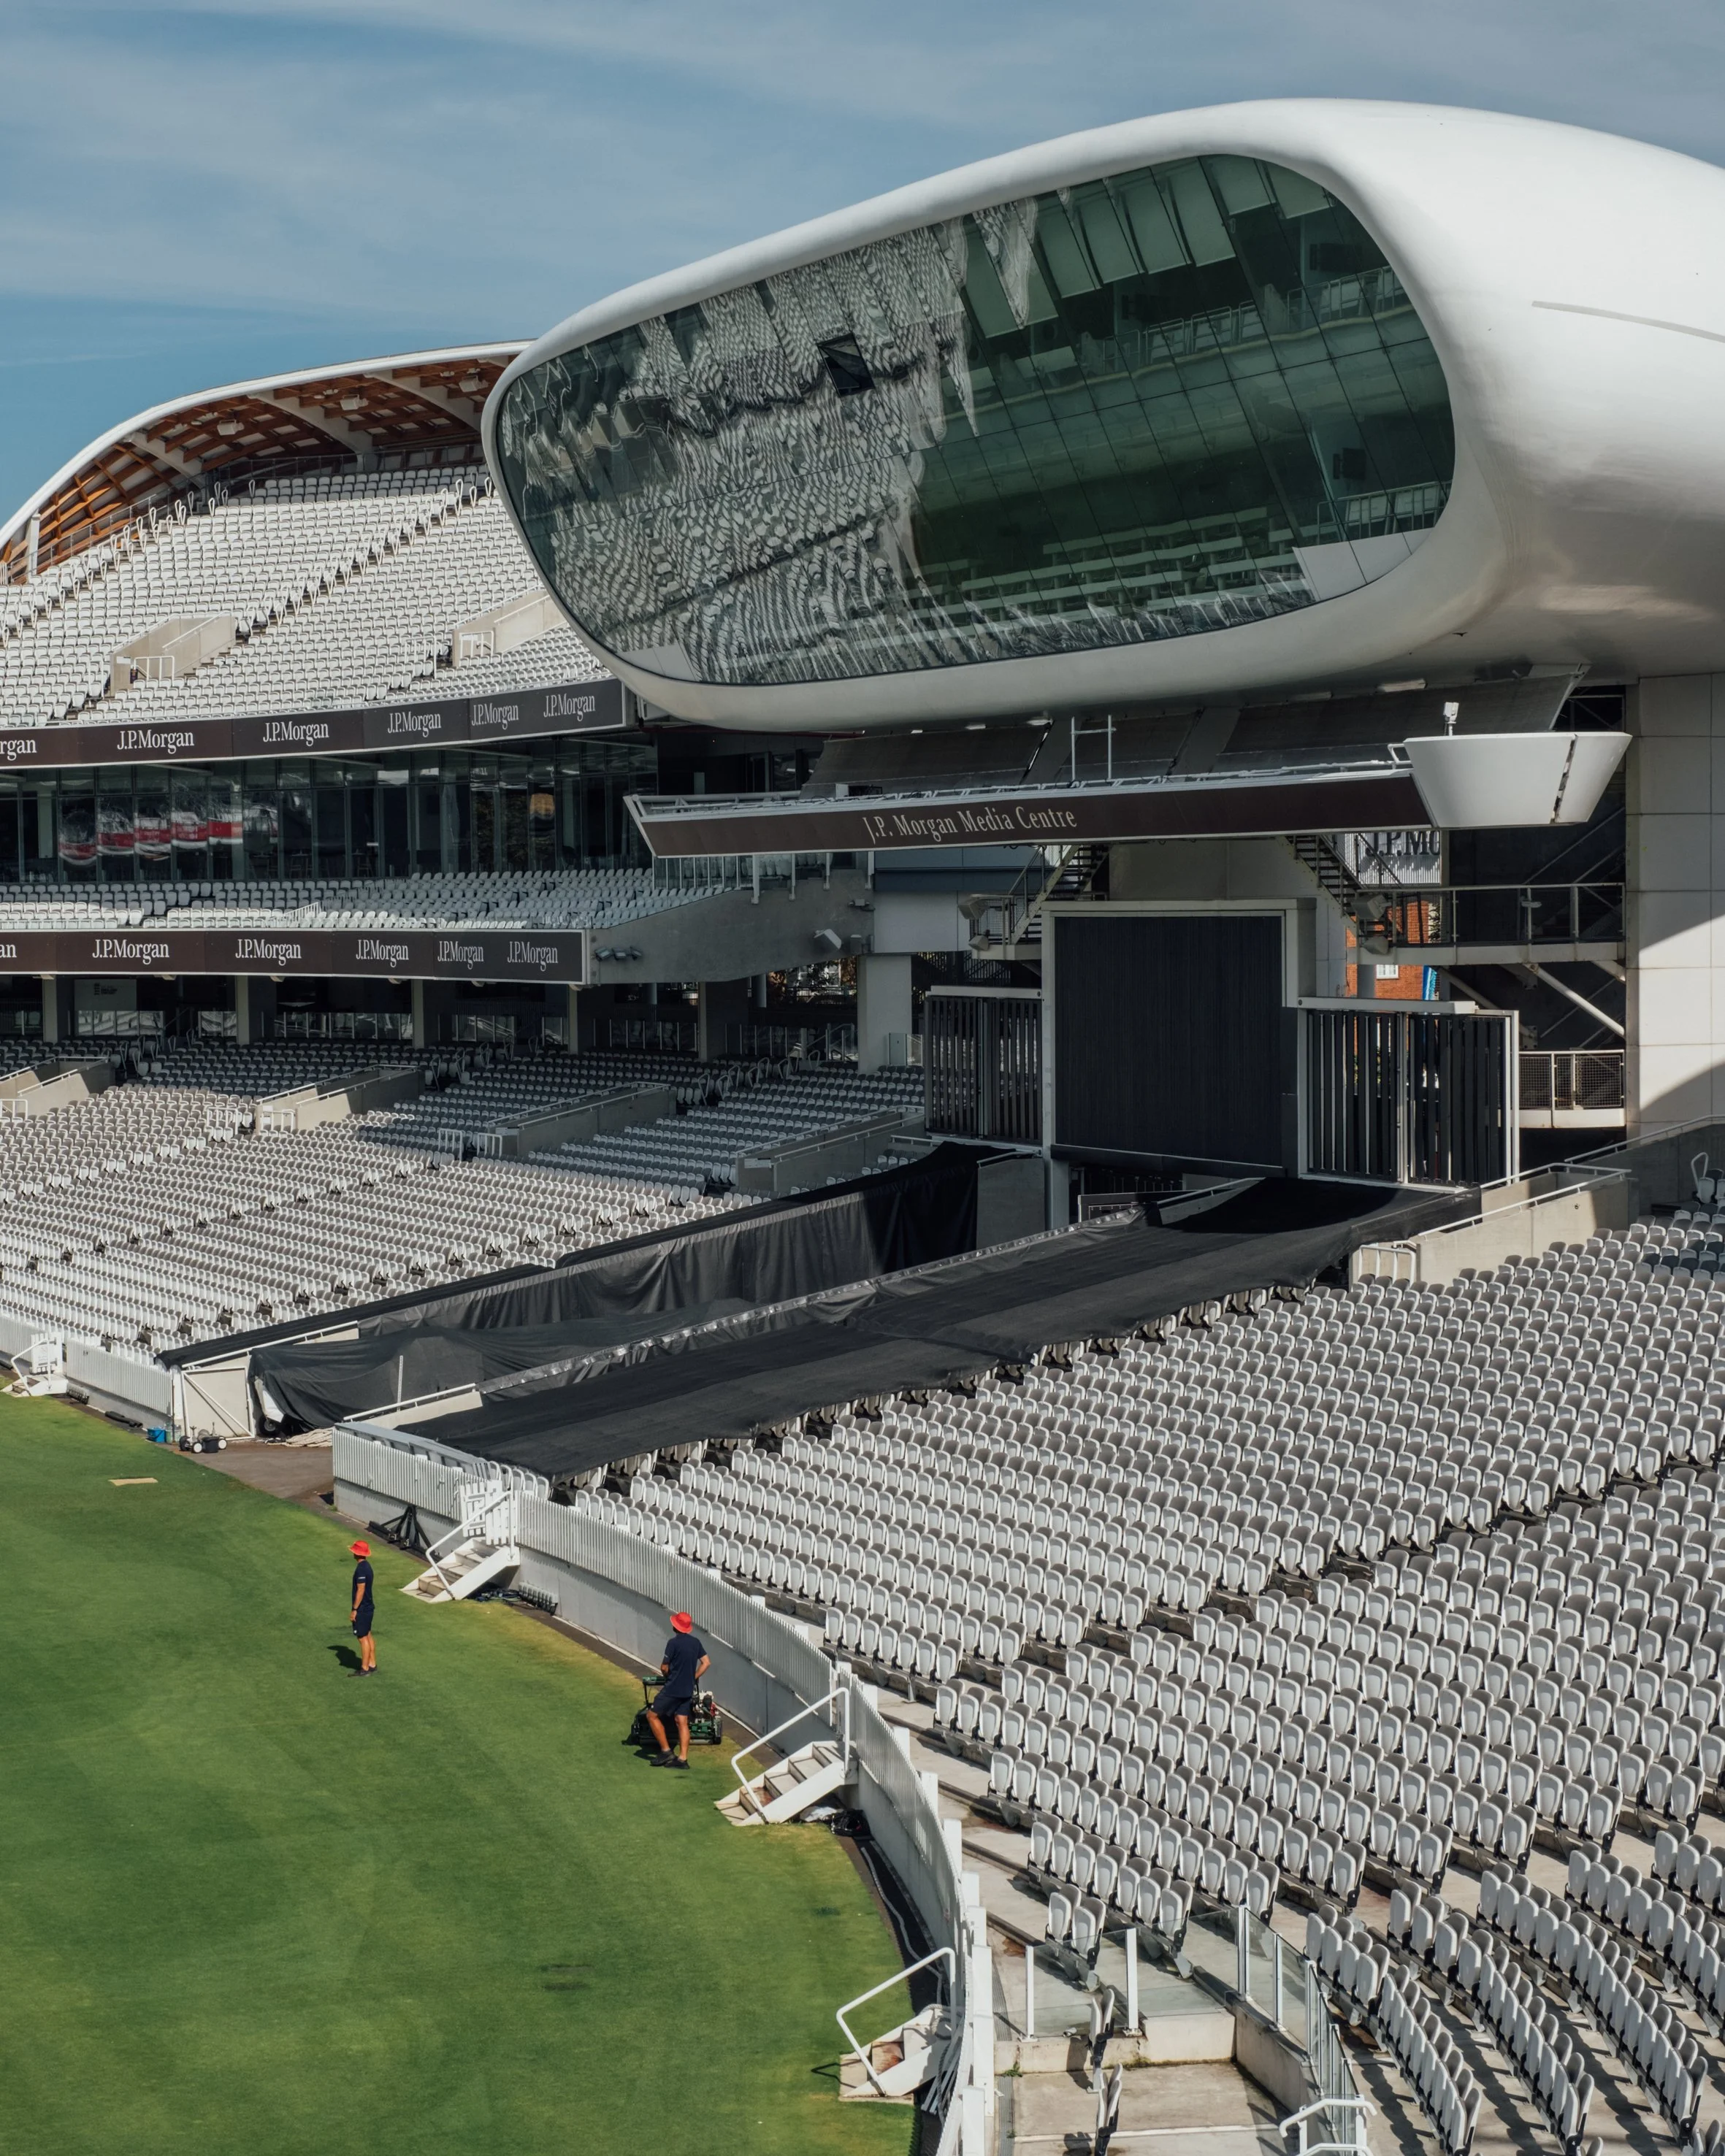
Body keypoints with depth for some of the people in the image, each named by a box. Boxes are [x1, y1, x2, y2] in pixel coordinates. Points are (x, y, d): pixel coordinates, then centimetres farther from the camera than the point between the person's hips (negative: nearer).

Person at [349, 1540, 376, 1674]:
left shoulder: (361, 1569, -21)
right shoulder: (367, 1565, 9)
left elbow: (360, 1590, -22)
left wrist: (355, 1610, -18)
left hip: (362, 1609, -10)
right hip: (368, 1607, 10)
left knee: (363, 1638, -3)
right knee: (368, 1636, 15)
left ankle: (365, 1669, 1)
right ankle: (372, 1665, 20)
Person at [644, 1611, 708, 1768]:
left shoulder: (674, 1643, -15)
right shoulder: (695, 1643, 5)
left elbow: (664, 1668, -10)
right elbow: (706, 1663, 8)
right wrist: (693, 1678, 14)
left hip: (672, 1689, -7)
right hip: (688, 1690, 7)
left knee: (652, 1716, 4)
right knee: (682, 1722, 8)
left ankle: (666, 1751, 1)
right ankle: (683, 1758, 3)